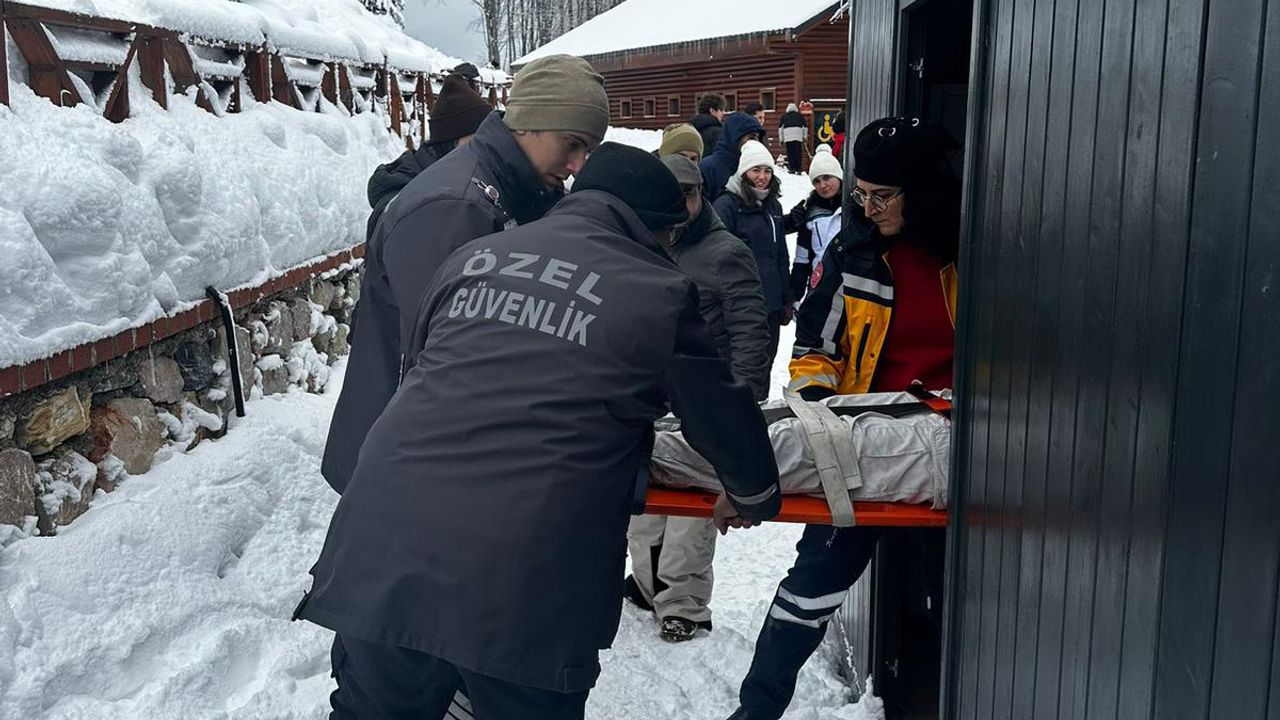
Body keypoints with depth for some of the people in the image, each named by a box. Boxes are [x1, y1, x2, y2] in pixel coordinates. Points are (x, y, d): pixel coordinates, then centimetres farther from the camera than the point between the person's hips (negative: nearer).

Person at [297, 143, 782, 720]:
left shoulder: (472, 256, 13)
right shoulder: (662, 294, 1)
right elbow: (723, 416, 12)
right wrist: (754, 497, 32)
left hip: (383, 546, 4)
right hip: (524, 599, -4)